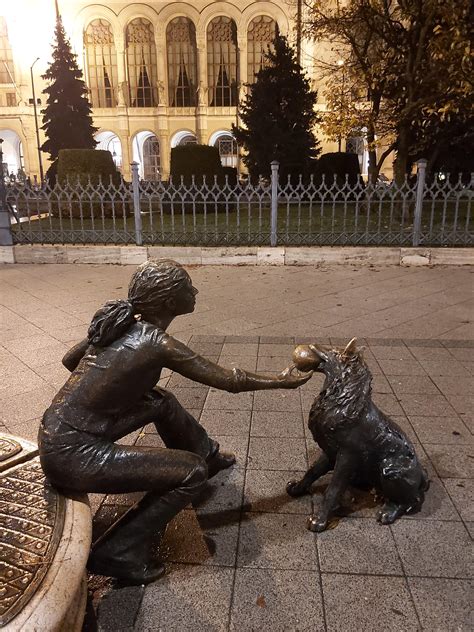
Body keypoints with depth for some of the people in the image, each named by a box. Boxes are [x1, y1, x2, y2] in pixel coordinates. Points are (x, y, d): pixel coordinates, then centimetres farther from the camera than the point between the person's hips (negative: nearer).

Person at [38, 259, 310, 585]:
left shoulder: (118, 319, 1)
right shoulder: (158, 344, -20)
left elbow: (69, 360, 16)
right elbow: (230, 380, -10)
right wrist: (282, 381, 5)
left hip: (55, 431, 9)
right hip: (73, 455, -9)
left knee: (162, 402, 19)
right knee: (192, 472, -4)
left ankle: (209, 456, 41)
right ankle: (120, 553, 6)